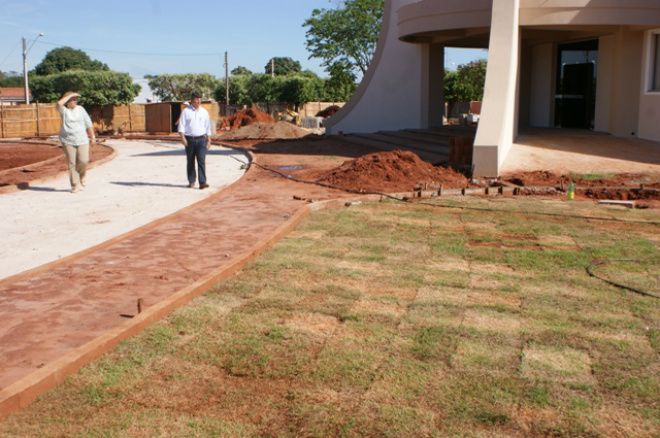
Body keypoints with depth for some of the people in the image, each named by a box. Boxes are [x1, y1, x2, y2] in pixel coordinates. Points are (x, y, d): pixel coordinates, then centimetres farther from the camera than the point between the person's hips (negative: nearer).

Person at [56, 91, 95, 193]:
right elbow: (59, 104, -21)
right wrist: (70, 95, -12)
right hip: (68, 141, -2)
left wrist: (92, 136, 15)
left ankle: (82, 177, 18)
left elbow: (88, 124, 15)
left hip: (82, 140, 2)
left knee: (83, 160, -12)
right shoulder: (64, 110, 2)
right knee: (71, 163, -2)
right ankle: (75, 185, 6)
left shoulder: (80, 109, 11)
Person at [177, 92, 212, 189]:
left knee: (201, 161, -10)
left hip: (201, 140, 1)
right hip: (189, 140, -1)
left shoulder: (204, 112, 11)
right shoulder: (186, 111, 3)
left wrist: (209, 140, 15)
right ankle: (191, 181, 19)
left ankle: (202, 182, -13)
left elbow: (208, 127, 17)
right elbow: (181, 126, 0)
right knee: (190, 162, 7)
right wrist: (182, 138, -13)